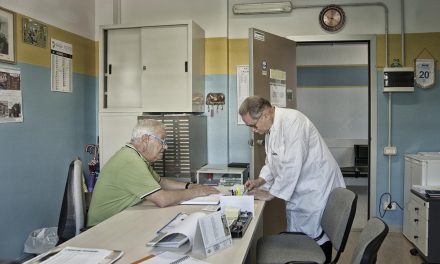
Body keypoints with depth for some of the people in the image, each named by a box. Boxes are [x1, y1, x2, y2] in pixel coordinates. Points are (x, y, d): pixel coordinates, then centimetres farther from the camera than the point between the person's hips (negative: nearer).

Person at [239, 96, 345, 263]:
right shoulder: (270, 130, 6)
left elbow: (291, 166, -26)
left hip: (316, 189, -8)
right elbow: (272, 161, 18)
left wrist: (271, 194, -18)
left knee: (317, 238, 2)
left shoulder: (292, 121, -23)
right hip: (296, 190, 9)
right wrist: (260, 181, 2)